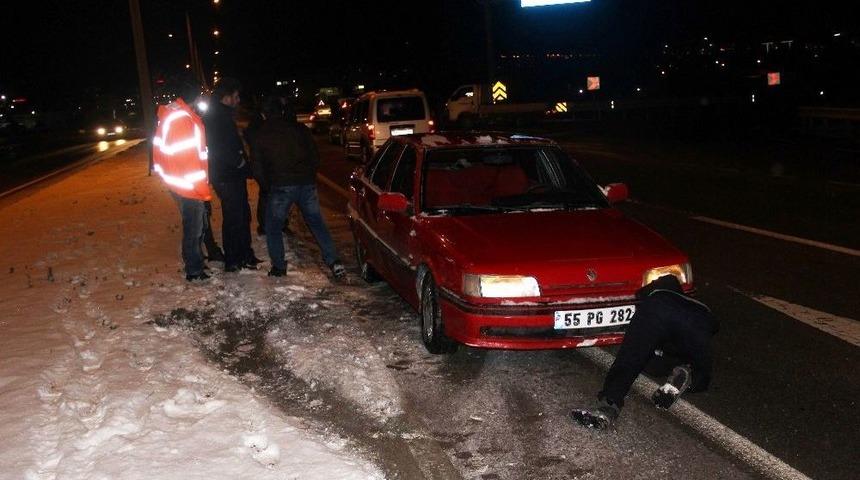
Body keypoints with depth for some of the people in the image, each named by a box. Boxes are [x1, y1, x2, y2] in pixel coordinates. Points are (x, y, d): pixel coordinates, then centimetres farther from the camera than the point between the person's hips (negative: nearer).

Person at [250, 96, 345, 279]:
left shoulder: (261, 135, 6)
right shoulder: (300, 129, 8)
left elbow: (257, 162, 10)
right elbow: (315, 155, 10)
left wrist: (267, 184, 22)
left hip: (280, 186, -2)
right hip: (307, 182, 2)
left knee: (273, 226, 14)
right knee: (316, 222, 11)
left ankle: (278, 266, 10)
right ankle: (334, 262, 1)